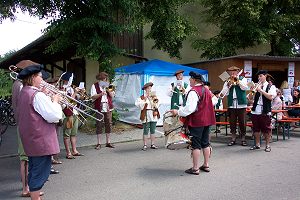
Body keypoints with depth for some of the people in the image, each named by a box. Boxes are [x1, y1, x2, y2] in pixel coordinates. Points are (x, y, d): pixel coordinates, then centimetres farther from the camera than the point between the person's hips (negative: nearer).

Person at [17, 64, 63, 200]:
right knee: (40, 172, -1)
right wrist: (55, 100, -8)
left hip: (31, 139, 10)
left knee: (34, 170, 22)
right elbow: (54, 116, -22)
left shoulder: (24, 93, 12)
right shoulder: (37, 95, -19)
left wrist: (48, 98, 6)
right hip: (40, 140, -10)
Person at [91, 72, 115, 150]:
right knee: (99, 125, -2)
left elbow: (112, 96, 10)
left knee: (109, 124, 6)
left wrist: (108, 90, -9)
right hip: (99, 108, -4)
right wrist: (100, 94, -23)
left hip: (108, 108, 4)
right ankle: (99, 143, 6)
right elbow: (93, 97, -7)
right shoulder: (94, 86, 2)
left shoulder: (108, 85, 15)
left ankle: (108, 142, 15)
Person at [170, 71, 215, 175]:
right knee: (205, 143, 15)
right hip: (207, 120, 8)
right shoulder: (206, 90, 12)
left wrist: (178, 112, -14)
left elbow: (190, 108, -24)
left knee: (196, 144, -1)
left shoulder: (193, 92, -17)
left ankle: (195, 168, 5)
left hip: (196, 121, -8)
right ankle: (206, 165, 24)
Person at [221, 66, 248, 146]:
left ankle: (243, 138, 12)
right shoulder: (227, 82, 11)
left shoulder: (242, 79, 7)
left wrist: (238, 80, -13)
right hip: (231, 104, 2)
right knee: (232, 122, 4)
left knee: (242, 122, 1)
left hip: (241, 104, -2)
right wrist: (229, 84, -11)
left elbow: (245, 87, -11)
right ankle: (233, 138, 15)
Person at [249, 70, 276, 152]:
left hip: (265, 111, -4)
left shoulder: (271, 86, 2)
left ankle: (267, 145, 13)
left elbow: (271, 97, -13)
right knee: (256, 129, 9)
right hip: (255, 111, 4)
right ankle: (257, 144, 21)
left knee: (266, 129, 1)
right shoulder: (256, 86, 11)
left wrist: (261, 90, -16)